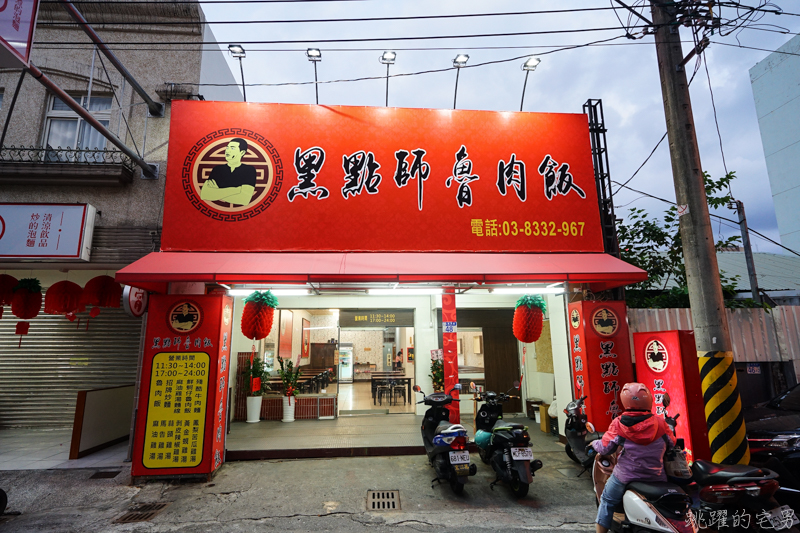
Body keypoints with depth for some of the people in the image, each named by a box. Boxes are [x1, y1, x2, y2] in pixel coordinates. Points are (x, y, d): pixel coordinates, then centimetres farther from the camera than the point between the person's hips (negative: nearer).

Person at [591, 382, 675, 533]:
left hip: (626, 475, -2)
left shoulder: (618, 423, -15)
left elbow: (605, 448, -12)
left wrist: (594, 444, 9)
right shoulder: (660, 422, -8)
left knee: (607, 501, 18)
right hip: (656, 477, 2)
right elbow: (671, 443, 6)